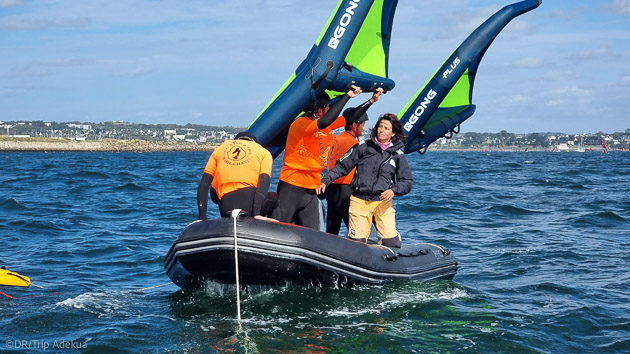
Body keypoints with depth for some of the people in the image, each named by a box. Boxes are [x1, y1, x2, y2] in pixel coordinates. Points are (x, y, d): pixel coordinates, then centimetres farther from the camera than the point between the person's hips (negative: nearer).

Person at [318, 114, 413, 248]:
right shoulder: (362, 147, 4)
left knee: (392, 243, -12)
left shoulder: (397, 155, 6)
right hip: (359, 201, 0)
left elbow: (407, 181, 9)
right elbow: (342, 166, 6)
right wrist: (325, 181, -5)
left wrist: (394, 190, -10)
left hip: (383, 202, 1)